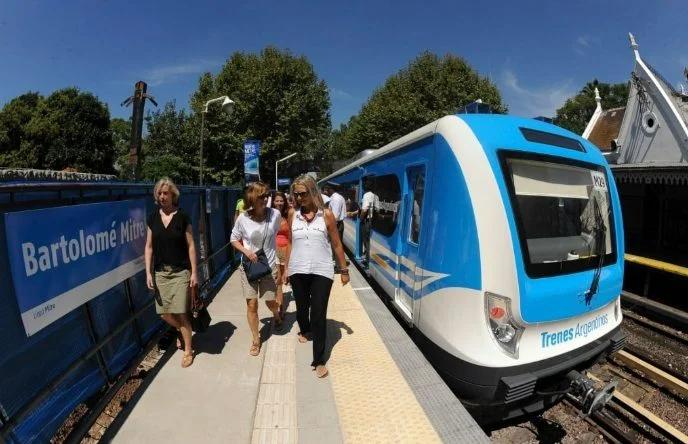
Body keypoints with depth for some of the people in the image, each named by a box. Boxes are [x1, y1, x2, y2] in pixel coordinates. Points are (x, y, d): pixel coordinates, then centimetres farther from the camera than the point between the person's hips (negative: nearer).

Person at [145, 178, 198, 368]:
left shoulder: (182, 217, -6)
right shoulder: (153, 217, 3)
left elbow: (191, 246, -5)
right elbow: (149, 247, 7)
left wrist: (194, 272, -8)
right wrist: (148, 273, 1)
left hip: (180, 272, -4)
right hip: (160, 272, 4)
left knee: (180, 313, -3)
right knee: (164, 313, 7)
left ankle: (188, 350, 16)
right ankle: (182, 331, 39)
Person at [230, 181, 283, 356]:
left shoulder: (275, 214, -14)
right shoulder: (243, 218, -13)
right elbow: (234, 239, 1)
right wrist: (246, 251, -15)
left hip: (269, 265, 0)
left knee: (270, 302, 11)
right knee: (251, 304, 3)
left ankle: (276, 314, 50)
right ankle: (256, 340, 24)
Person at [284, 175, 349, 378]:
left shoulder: (326, 214, -6)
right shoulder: (293, 214, 1)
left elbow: (337, 245, 0)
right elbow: (290, 243, 10)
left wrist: (344, 270, 3)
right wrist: (286, 267, 12)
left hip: (321, 271, -3)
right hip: (298, 271, 3)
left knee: (319, 315, -2)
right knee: (302, 308, 21)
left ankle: (319, 360, 11)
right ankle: (304, 331, 54)